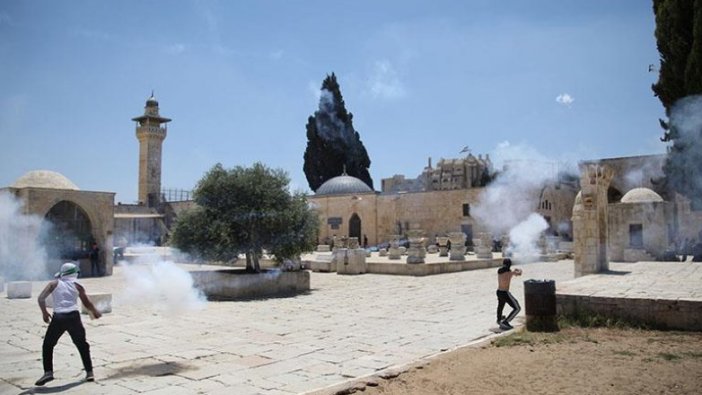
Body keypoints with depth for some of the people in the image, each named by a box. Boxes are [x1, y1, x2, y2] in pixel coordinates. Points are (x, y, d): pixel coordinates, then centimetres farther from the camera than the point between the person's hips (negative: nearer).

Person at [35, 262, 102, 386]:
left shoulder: (54, 284, 11)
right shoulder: (77, 286, 12)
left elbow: (41, 298, 1)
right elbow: (87, 303, 15)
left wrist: (44, 313, 14)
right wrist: (95, 312, 32)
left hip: (58, 317, -1)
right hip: (73, 316, 1)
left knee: (47, 345, 17)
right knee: (82, 345, 14)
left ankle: (48, 372, 6)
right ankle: (89, 372, 15)